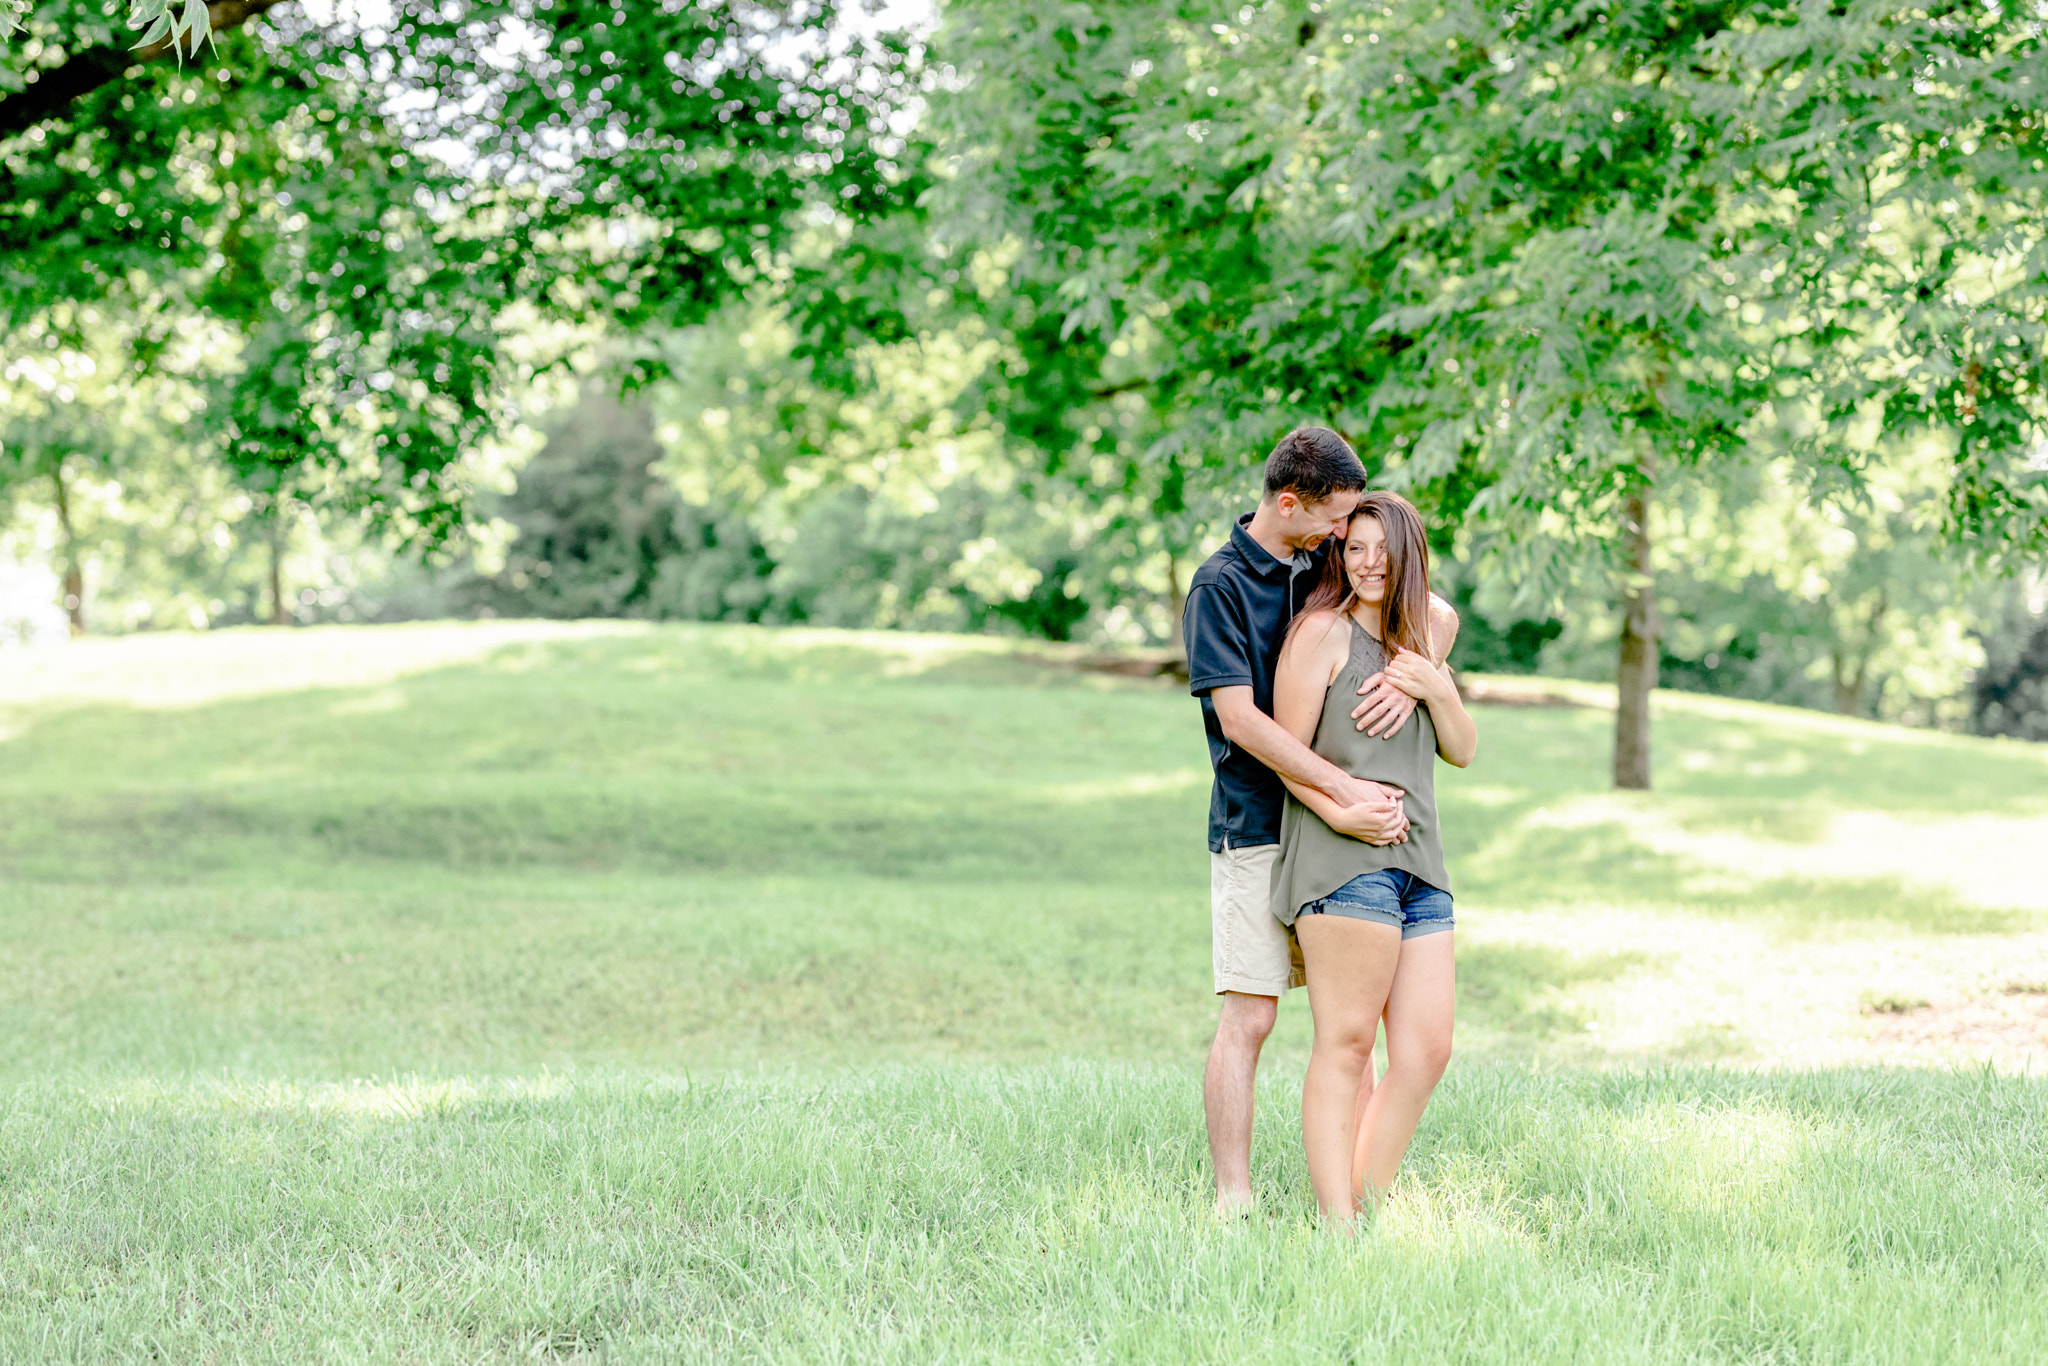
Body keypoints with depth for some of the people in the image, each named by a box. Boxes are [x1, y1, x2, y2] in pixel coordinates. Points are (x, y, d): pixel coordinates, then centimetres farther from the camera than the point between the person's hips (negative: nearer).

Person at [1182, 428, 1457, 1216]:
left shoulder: (1327, 562, 9)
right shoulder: (1219, 585, -10)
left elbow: (1438, 614, 11)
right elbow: (1240, 718, -18)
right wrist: (1346, 791, -23)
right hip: (1256, 829, -7)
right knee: (1249, 1017, -7)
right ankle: (1233, 1202, -3)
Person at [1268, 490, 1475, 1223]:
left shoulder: (1421, 642, 21)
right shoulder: (1323, 630, -1)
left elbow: (1462, 750, 20)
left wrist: (1437, 690, 1)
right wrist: (1339, 810, -21)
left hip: (1420, 866, 8)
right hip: (1345, 860, -7)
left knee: (1425, 1051, 2)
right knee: (1346, 1045, -11)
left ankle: (1368, 1207, 10)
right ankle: (1335, 1225, -12)